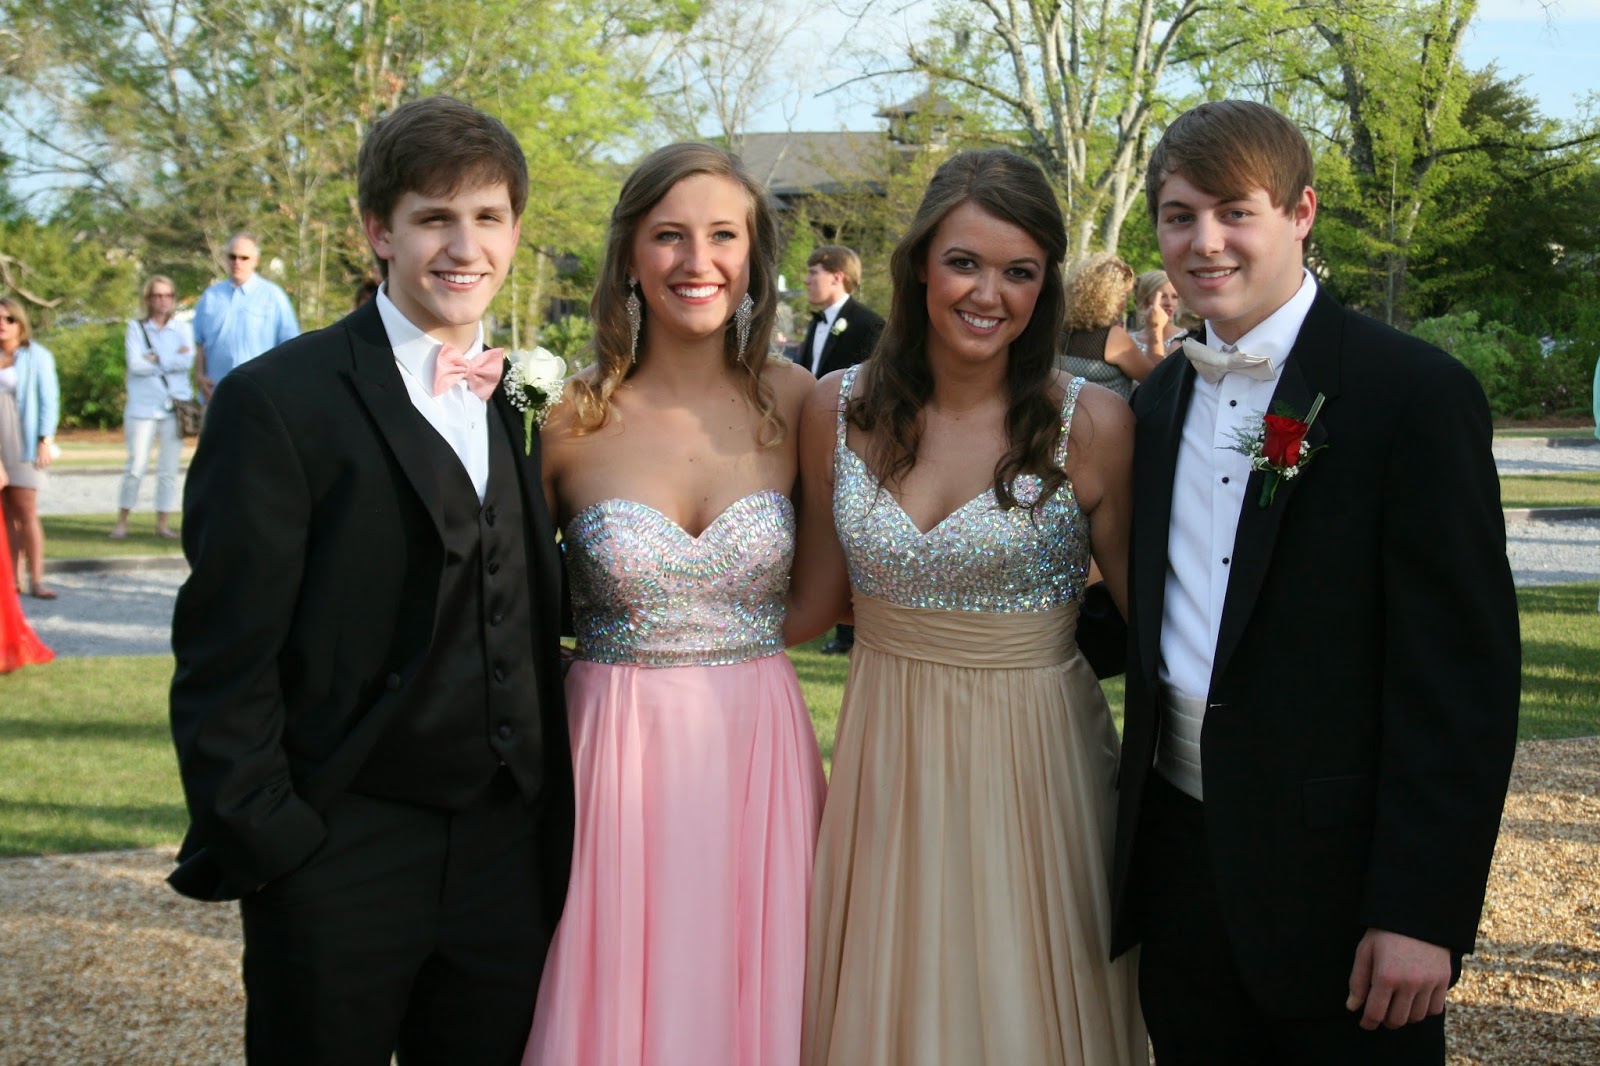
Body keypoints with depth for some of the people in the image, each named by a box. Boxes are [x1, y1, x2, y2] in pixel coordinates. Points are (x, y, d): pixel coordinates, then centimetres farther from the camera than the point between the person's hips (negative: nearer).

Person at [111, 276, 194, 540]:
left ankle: (163, 522, 9)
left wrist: (156, 359, -9)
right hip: (143, 406, -2)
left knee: (169, 468, 2)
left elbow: (188, 361, -7)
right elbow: (135, 364, -9)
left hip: (175, 406, 2)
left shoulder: (183, 329, 10)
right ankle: (122, 521, 4)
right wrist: (174, 358, -6)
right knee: (136, 467, -4)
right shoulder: (136, 328, 6)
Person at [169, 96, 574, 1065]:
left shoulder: (529, 405, 10)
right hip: (335, 862, -5)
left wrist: (553, 821, 10)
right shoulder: (279, 401, -8)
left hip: (507, 857, 5)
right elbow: (223, 652, -10)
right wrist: (257, 842, -14)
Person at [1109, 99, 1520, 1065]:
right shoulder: (1159, 401, 10)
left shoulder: (1417, 393, -11)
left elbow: (1464, 670, -15)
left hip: (1336, 877, -6)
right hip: (1178, 862, 6)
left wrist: (1424, 909, -17)